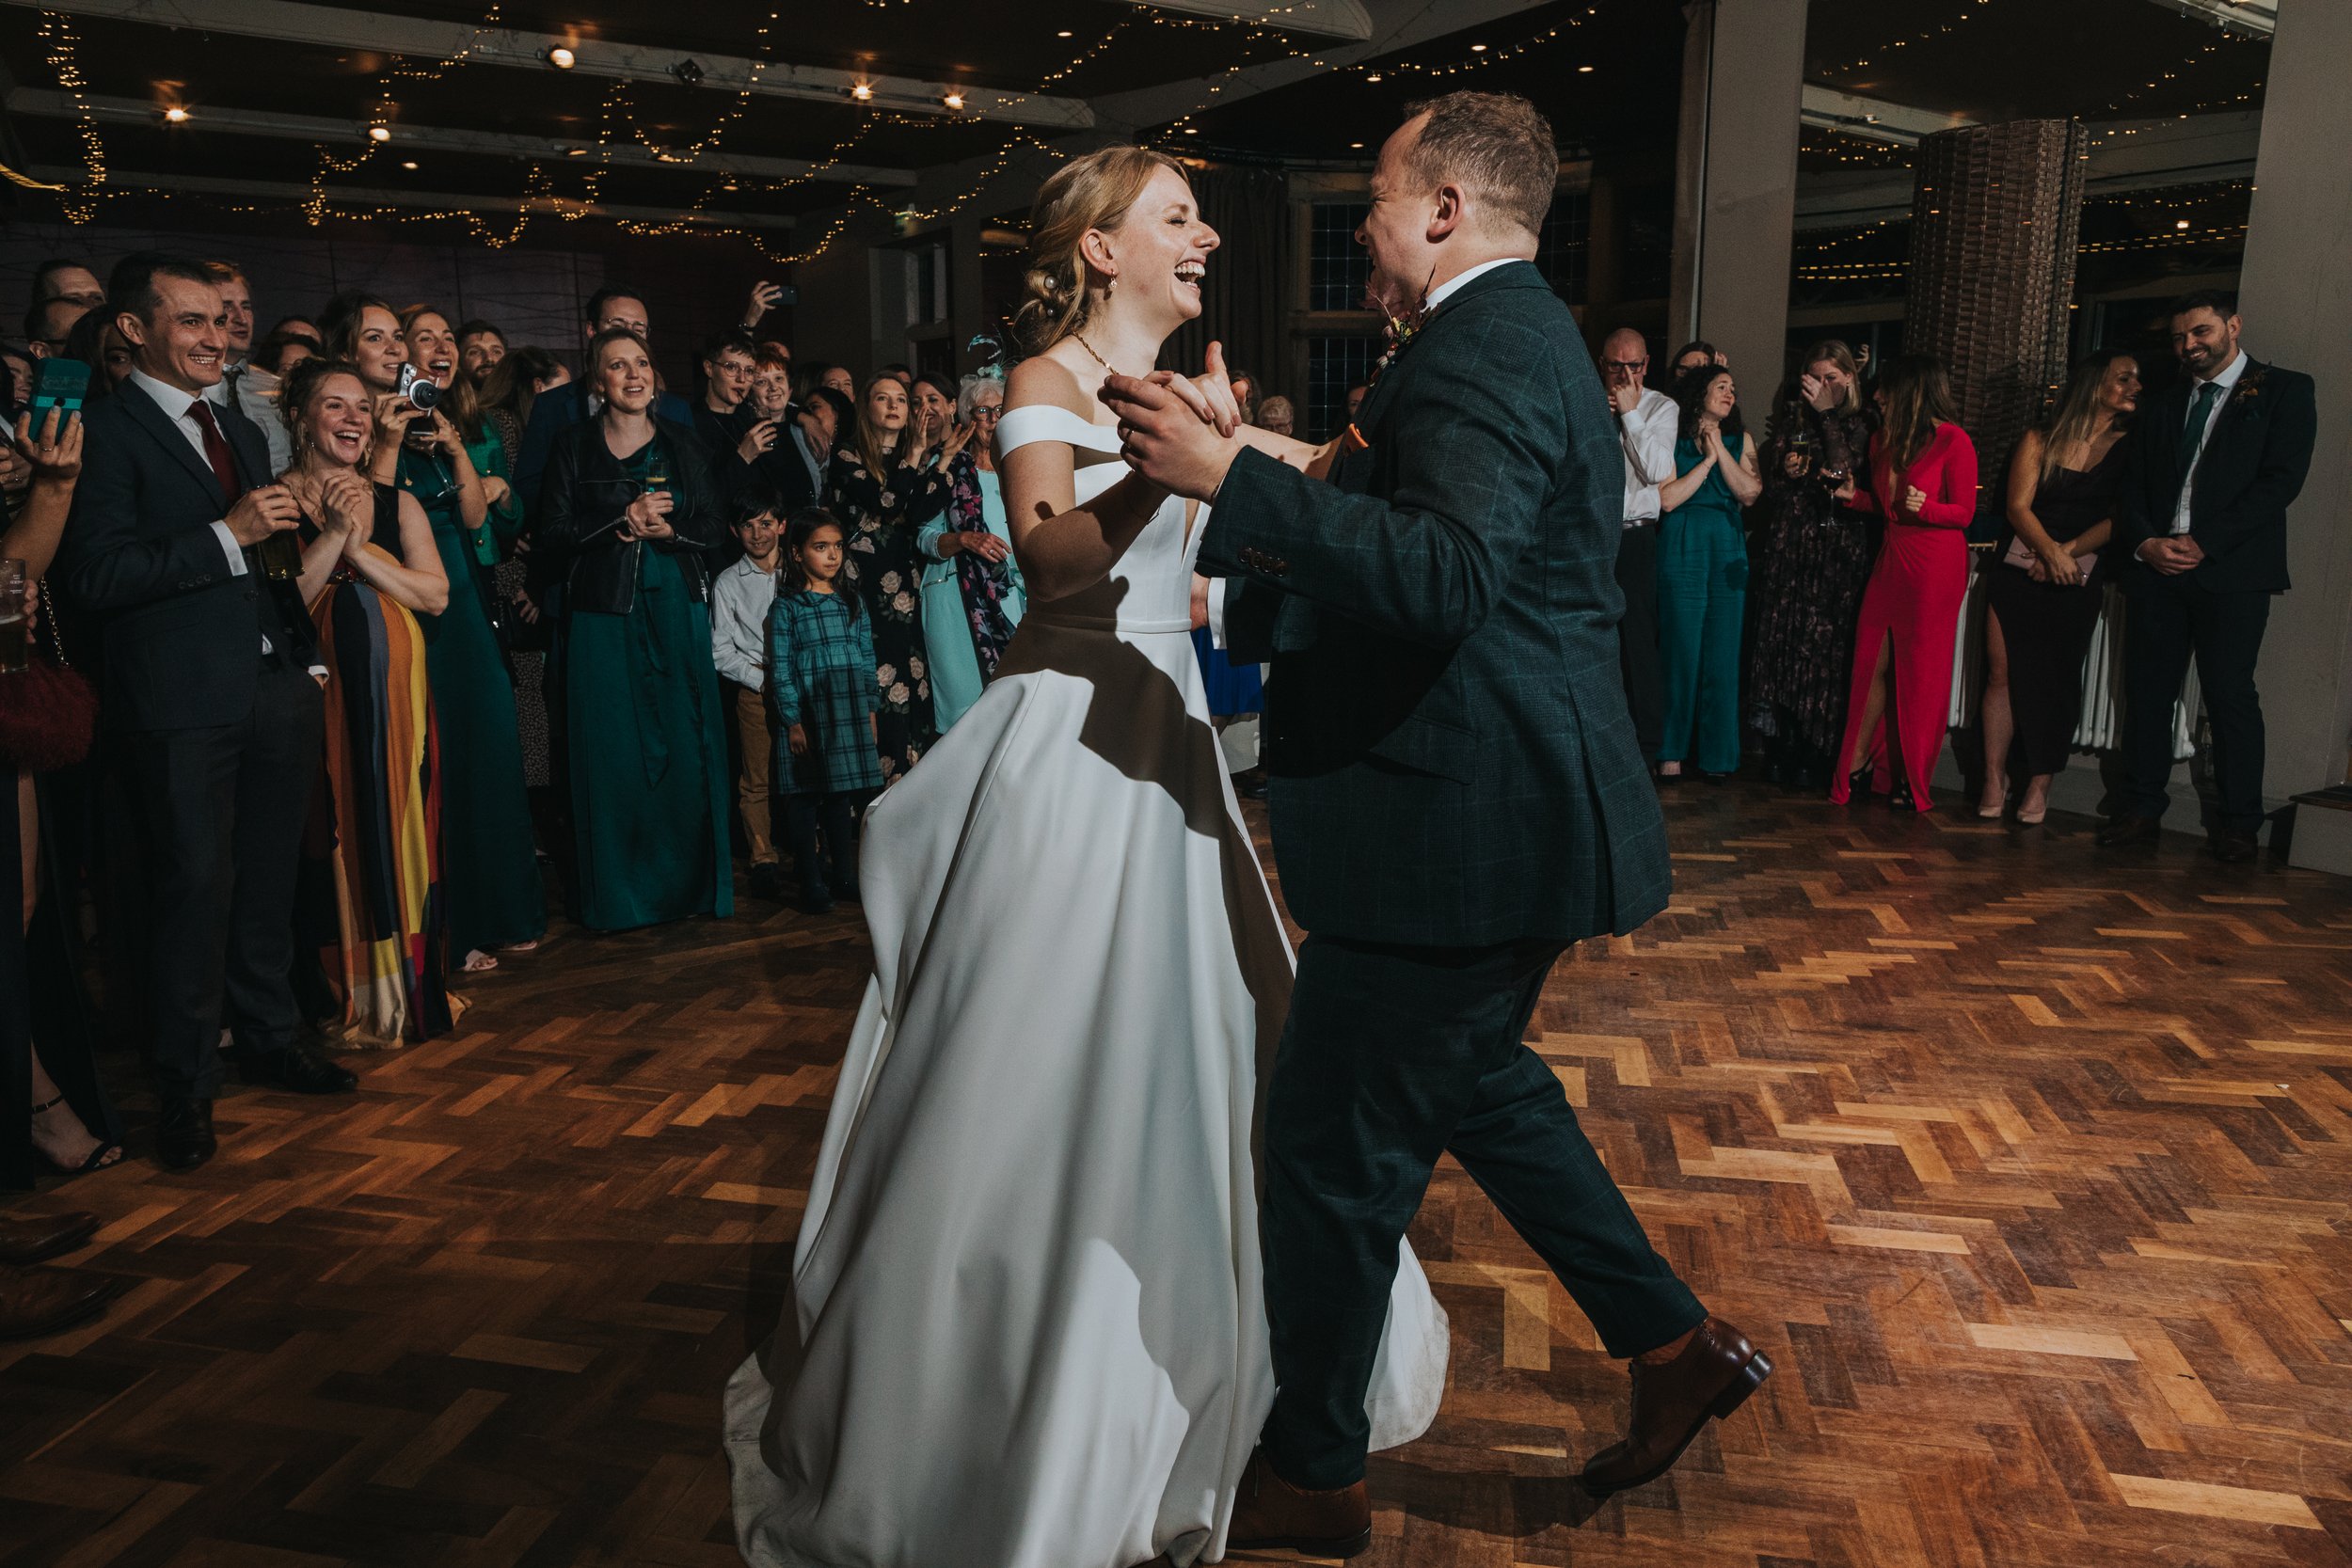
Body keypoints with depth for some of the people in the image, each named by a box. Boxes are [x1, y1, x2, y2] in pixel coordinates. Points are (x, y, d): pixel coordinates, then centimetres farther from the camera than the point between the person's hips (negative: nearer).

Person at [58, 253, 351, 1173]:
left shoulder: (240, 429, 18)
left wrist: (308, 663, 16)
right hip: (182, 699, -7)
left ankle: (268, 1038, 31)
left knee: (268, 878, 15)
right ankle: (187, 1087, 15)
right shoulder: (106, 429, -7)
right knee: (195, 886, 1)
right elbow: (95, 576, -17)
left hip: (276, 686, 7)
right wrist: (229, 534, -19)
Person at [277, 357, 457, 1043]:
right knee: (334, 831, -1)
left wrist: (360, 548, -10)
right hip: (318, 687, -3)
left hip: (396, 690, 4)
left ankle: (403, 984, 17)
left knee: (400, 827, 6)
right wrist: (335, 535, -13)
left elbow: (435, 594, -1)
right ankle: (343, 993, 10)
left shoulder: (397, 504, 12)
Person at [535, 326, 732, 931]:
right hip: (605, 611, -2)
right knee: (614, 749, -1)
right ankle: (620, 894, 9)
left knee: (686, 743, 1)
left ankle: (689, 881, 12)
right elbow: (553, 534, -2)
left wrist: (667, 530, -10)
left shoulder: (682, 442, 11)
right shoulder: (574, 447, 4)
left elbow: (714, 523, 8)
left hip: (678, 608, 2)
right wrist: (625, 519, -12)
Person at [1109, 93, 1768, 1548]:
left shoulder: (1484, 348, -17)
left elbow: (1444, 577, -34)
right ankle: (1675, 1341, 34)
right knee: (1476, 1083, 25)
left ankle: (1309, 1480, 22)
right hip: (1520, 811, 11)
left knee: (1334, 1151, 3)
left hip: (1464, 829, -11)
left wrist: (1234, 477, -33)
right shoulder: (1526, 336, 17)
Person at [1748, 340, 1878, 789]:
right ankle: (1780, 752, 0)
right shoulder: (1793, 415, 14)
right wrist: (1787, 471, -9)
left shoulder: (1863, 420, 6)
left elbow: (1845, 469, -10)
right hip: (1790, 545, 2)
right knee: (1781, 640, -5)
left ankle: (1816, 757, 1)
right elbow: (1771, 478, 11)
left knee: (1827, 650, -5)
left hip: (1841, 551, -2)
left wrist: (1827, 413, -9)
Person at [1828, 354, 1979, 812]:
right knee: (1871, 664, 3)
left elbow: (1964, 512, -8)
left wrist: (1925, 507, -25)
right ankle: (1858, 766, 12)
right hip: (1890, 560, 6)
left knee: (1920, 673, -1)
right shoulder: (1884, 440, 14)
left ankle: (1911, 781, 8)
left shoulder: (1953, 441, -8)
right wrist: (1854, 495, 5)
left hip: (1935, 567, -6)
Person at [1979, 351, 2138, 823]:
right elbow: (2018, 506, -2)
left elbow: (2119, 518, -1)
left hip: (2078, 577, 0)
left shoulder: (2128, 448, 7)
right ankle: (1994, 784, 1)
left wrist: (2068, 551, -14)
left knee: (2056, 680, -3)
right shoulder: (2039, 442, 8)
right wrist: (2050, 551, -17)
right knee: (2002, 673, -5)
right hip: (2019, 568, 0)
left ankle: (2039, 787, 4)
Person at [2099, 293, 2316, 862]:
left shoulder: (2284, 390, 4)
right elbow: (2133, 486, 15)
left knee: (2230, 696, -3)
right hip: (2156, 567, 4)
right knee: (2146, 691, 4)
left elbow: (2281, 479, -7)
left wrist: (2205, 544, -14)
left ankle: (2239, 825, 6)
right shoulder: (2165, 403, 19)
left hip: (2231, 570, -4)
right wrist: (2145, 542, -5)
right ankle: (2143, 809, 13)